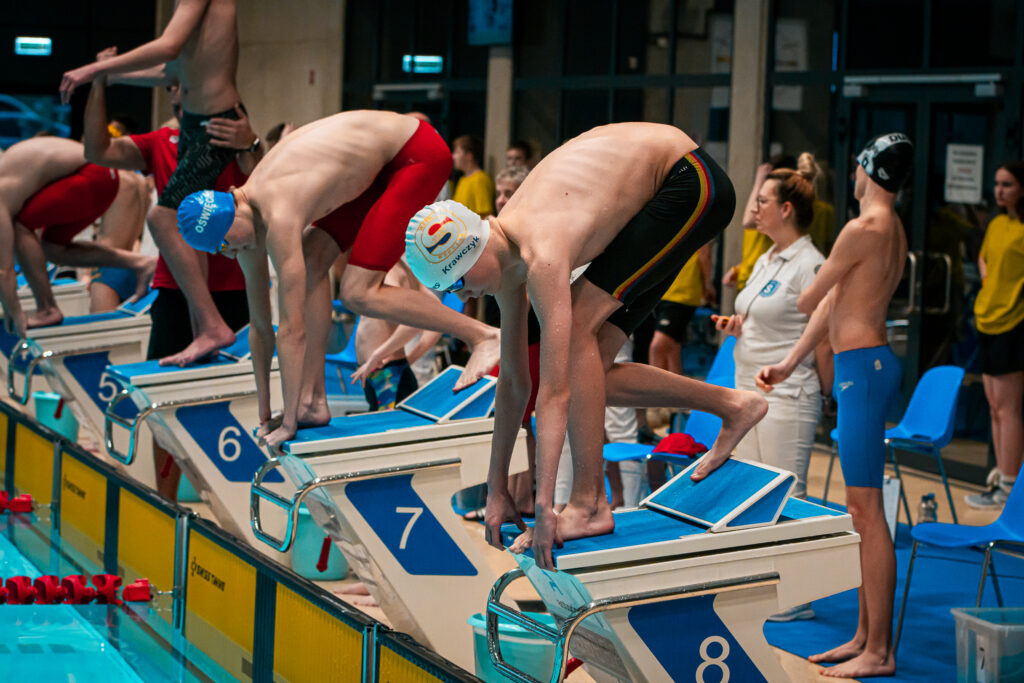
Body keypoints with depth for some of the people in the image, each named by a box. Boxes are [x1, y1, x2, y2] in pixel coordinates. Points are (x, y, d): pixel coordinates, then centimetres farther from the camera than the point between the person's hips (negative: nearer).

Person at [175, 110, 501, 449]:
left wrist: (288, 422, -19)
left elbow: (292, 329, -27)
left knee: (358, 293, -13)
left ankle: (481, 335, -6)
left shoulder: (278, 218, -28)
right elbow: (260, 325, 7)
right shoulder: (247, 218, -1)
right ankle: (314, 401, 2)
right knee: (312, 262, 0)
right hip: (382, 164, 9)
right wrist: (264, 415, 10)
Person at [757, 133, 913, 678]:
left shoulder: (863, 229, -15)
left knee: (867, 510, -8)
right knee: (862, 510, 13)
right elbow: (832, 304, 17)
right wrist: (788, 364, 17)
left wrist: (800, 299, 18)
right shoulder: (892, 229, 17)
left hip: (863, 368, -10)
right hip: (864, 365, 10)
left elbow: (808, 300, -6)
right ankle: (864, 635, 20)